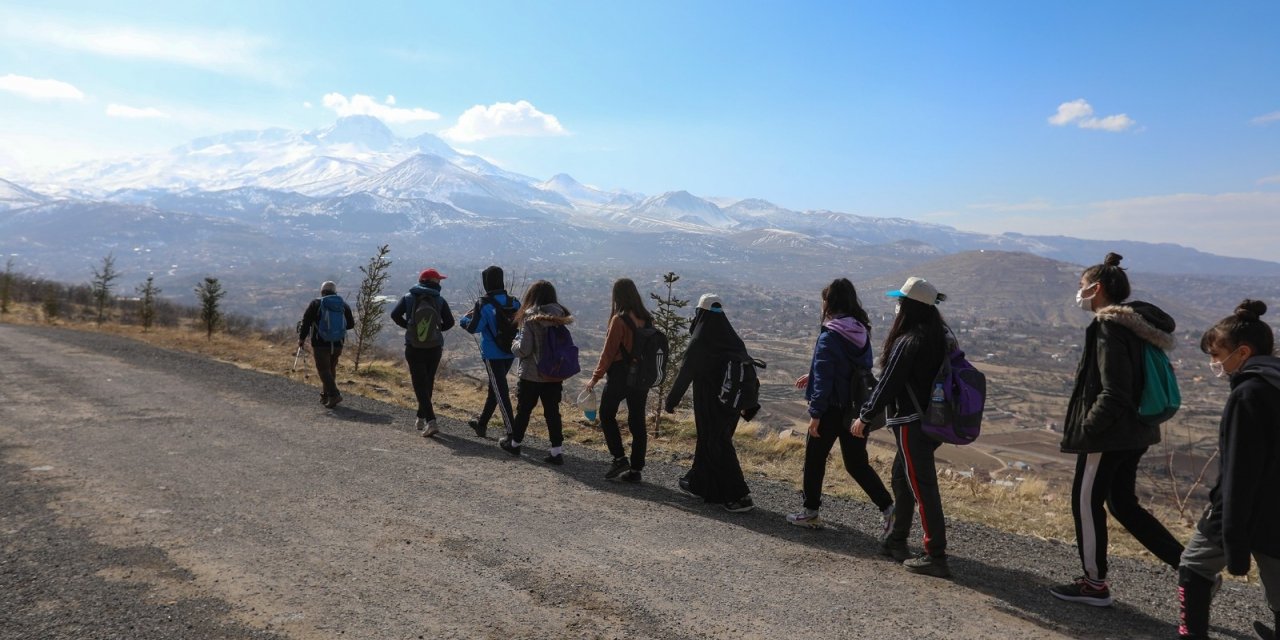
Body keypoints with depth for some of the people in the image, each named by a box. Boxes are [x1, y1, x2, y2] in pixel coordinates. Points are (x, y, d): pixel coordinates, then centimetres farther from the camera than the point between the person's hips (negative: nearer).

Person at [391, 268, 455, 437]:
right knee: (428, 383, 16)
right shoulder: (440, 300, -1)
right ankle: (422, 418, 26)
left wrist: (408, 326, 5)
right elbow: (449, 322, -7)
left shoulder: (409, 298, -1)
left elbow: (395, 314, -11)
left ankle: (430, 421, -15)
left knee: (420, 385, -2)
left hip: (414, 348, -1)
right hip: (434, 348, 1)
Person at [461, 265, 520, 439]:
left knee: (501, 392, -2)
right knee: (494, 389, 20)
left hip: (492, 355, -6)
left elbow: (473, 328, -15)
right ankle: (482, 423, 35)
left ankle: (511, 431, -6)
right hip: (509, 353, 6)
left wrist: (465, 319, 5)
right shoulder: (514, 302, 0)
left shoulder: (484, 304, -14)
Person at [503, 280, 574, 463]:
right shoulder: (560, 317, 0)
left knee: (524, 409, 13)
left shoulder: (531, 318, -16)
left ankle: (514, 443, 32)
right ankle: (557, 451, 6)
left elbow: (523, 349, -17)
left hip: (531, 375, -4)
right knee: (552, 412, 9)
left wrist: (515, 343, 2)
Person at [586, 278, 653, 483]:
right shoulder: (646, 318, 3)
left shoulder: (619, 320, -15)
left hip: (620, 376, -6)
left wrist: (595, 377, -6)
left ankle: (619, 458, 4)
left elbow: (608, 352, -13)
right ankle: (635, 469, 13)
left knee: (607, 415, 13)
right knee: (637, 421, 9)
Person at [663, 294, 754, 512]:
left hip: (709, 404, -6)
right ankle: (698, 484, 35)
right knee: (708, 440, 21)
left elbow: (685, 374, -12)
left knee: (717, 446, 1)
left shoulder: (699, 342, -15)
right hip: (731, 402, 6)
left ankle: (739, 497, -3)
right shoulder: (733, 339, 1)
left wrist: (671, 401, -2)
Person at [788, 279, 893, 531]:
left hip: (833, 408, -6)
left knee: (814, 458, 12)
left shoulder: (829, 336, -17)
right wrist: (812, 376, 26)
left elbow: (824, 378, -19)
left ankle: (811, 513, 22)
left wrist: (815, 413, -14)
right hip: (857, 408, 6)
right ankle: (889, 510, 4)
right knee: (857, 463, 14)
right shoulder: (861, 332, 6)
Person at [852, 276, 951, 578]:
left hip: (912, 423, -9)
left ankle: (936, 556, 1)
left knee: (922, 487, -4)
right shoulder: (943, 336, 8)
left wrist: (865, 416, -5)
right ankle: (896, 541, 30)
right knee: (901, 479, 20)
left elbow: (888, 383, -15)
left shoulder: (908, 341, -18)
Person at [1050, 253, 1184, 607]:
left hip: (1108, 435, -9)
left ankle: (1095, 584, 17)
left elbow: (1113, 394, -24)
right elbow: (1133, 382, 16)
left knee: (1086, 504, 5)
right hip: (1135, 432, 9)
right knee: (1123, 504, 18)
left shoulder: (1110, 327, -19)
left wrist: (1084, 429, -17)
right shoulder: (1134, 324, 11)